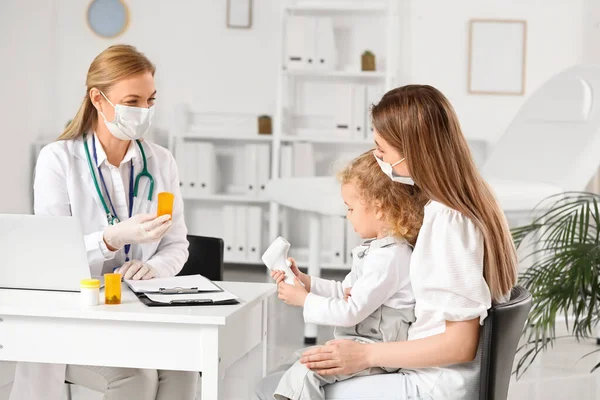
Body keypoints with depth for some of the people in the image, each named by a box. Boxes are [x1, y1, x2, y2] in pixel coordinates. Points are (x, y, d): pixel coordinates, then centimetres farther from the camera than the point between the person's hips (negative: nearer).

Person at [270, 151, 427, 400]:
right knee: (296, 361, 9)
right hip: (357, 342, 11)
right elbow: (345, 292, 21)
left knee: (303, 373, -21)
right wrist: (304, 281, 10)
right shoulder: (377, 248, 13)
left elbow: (350, 312, -21)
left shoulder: (388, 258, -21)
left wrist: (304, 300, -10)